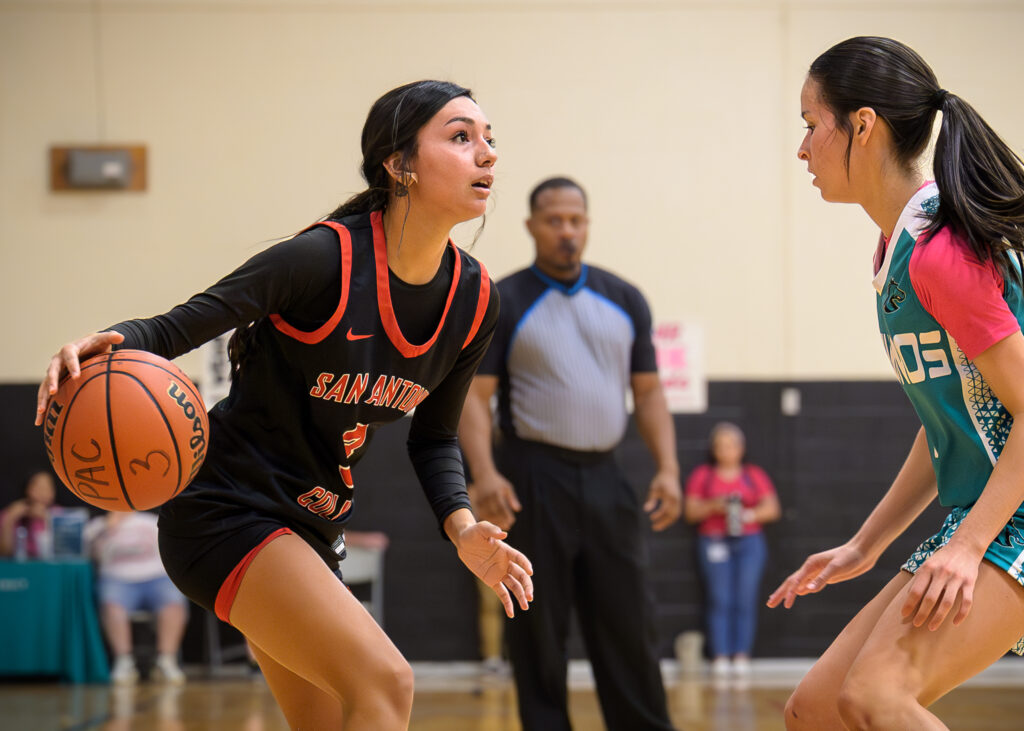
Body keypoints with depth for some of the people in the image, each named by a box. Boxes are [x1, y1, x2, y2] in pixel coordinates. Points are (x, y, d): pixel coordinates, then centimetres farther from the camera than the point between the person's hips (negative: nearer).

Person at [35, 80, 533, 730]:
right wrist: (108, 345, -40)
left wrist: (462, 527, -7)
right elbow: (177, 329, -18)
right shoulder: (324, 259, -22)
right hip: (226, 509, -8)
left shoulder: (475, 301, -1)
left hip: (312, 528, 9)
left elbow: (433, 436, 11)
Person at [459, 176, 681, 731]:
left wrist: (667, 469, 0)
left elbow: (648, 392, 13)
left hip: (604, 479, 3)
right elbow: (474, 394, -6)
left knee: (629, 624, 3)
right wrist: (483, 473, -20)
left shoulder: (624, 300, 11)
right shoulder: (501, 303, 0)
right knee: (537, 632, 0)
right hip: (534, 480, -3)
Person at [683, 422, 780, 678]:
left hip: (749, 542, 1)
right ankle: (720, 656, -10)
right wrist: (713, 506, -10)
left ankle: (742, 655, -5)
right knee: (720, 600, -10)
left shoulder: (755, 475, 13)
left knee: (745, 600, -8)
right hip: (714, 542, -1)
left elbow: (772, 509, 9)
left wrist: (749, 514, -9)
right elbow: (690, 511, 6)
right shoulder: (702, 476, 11)